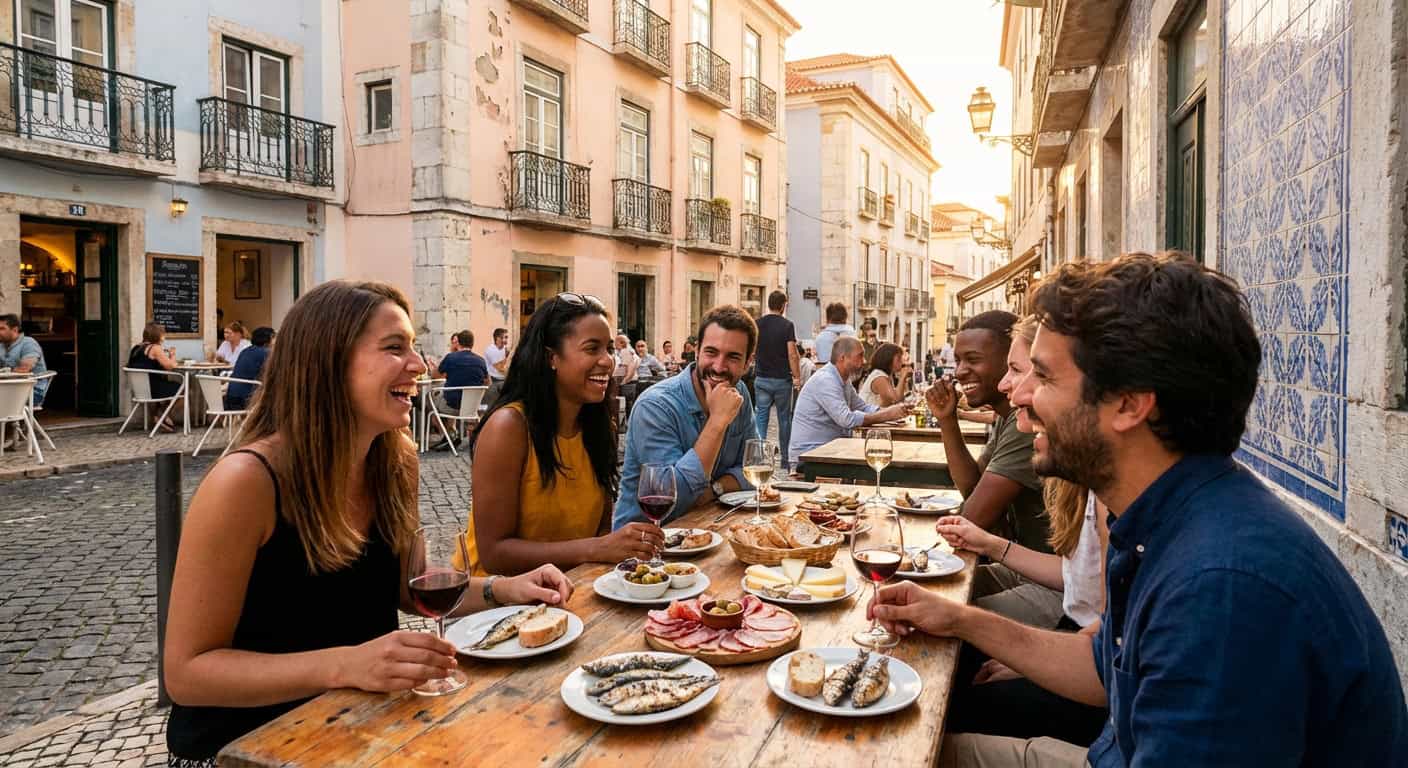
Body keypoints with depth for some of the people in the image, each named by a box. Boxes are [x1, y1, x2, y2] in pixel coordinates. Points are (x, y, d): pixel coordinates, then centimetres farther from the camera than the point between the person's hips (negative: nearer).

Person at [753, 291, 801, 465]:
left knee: (761, 418, 5)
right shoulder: (787, 325, -9)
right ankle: (785, 461, 15)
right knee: (784, 419, 8)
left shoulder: (757, 324, 1)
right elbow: (792, 354, -13)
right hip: (782, 379, -2)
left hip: (762, 379, 2)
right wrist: (797, 377, -6)